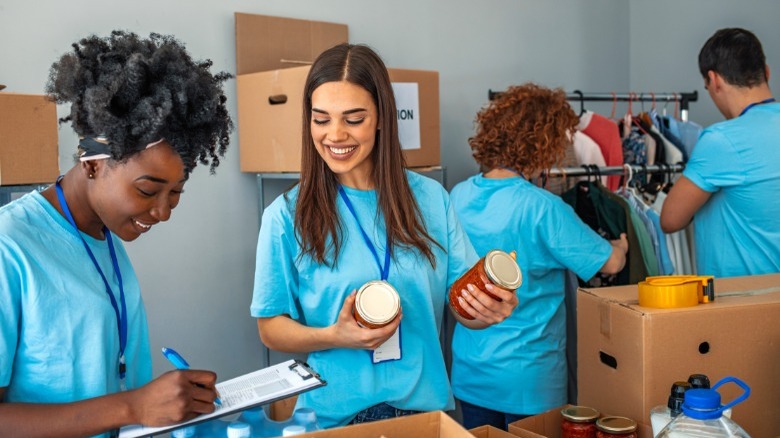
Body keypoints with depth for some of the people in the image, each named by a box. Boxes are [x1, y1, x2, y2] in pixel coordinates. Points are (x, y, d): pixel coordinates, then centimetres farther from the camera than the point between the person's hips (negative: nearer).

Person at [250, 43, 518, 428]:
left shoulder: (430, 198, -4)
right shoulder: (287, 215, -10)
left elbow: (466, 306, 1)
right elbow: (272, 328, -4)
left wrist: (489, 309, -21)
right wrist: (334, 337, -21)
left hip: (425, 406, 2)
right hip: (334, 416, -2)